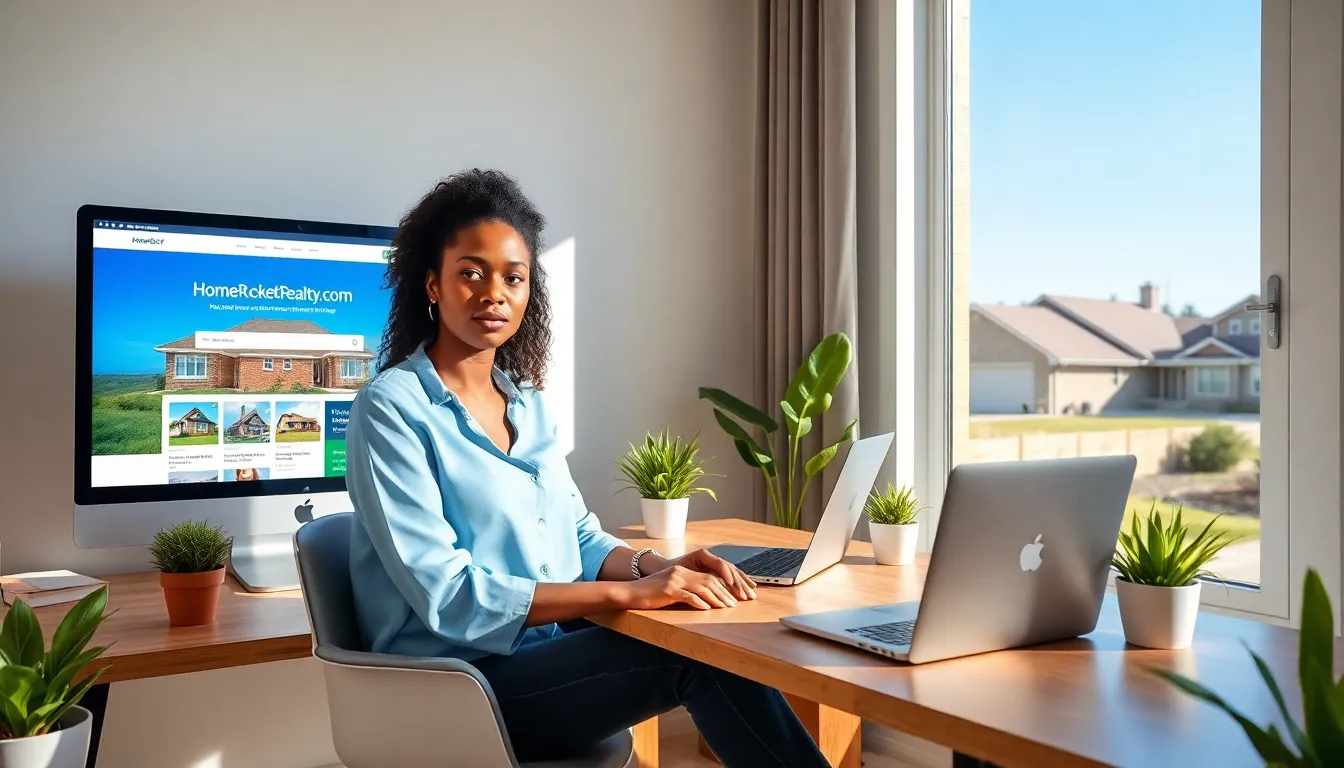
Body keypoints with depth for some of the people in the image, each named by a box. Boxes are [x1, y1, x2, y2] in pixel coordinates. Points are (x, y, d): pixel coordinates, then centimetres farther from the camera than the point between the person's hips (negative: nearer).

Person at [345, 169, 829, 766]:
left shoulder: (528, 403, 10)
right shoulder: (390, 409, -12)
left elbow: (579, 536, 12)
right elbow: (446, 595, -20)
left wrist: (654, 566, -10)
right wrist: (629, 591, -25)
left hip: (553, 645, 6)